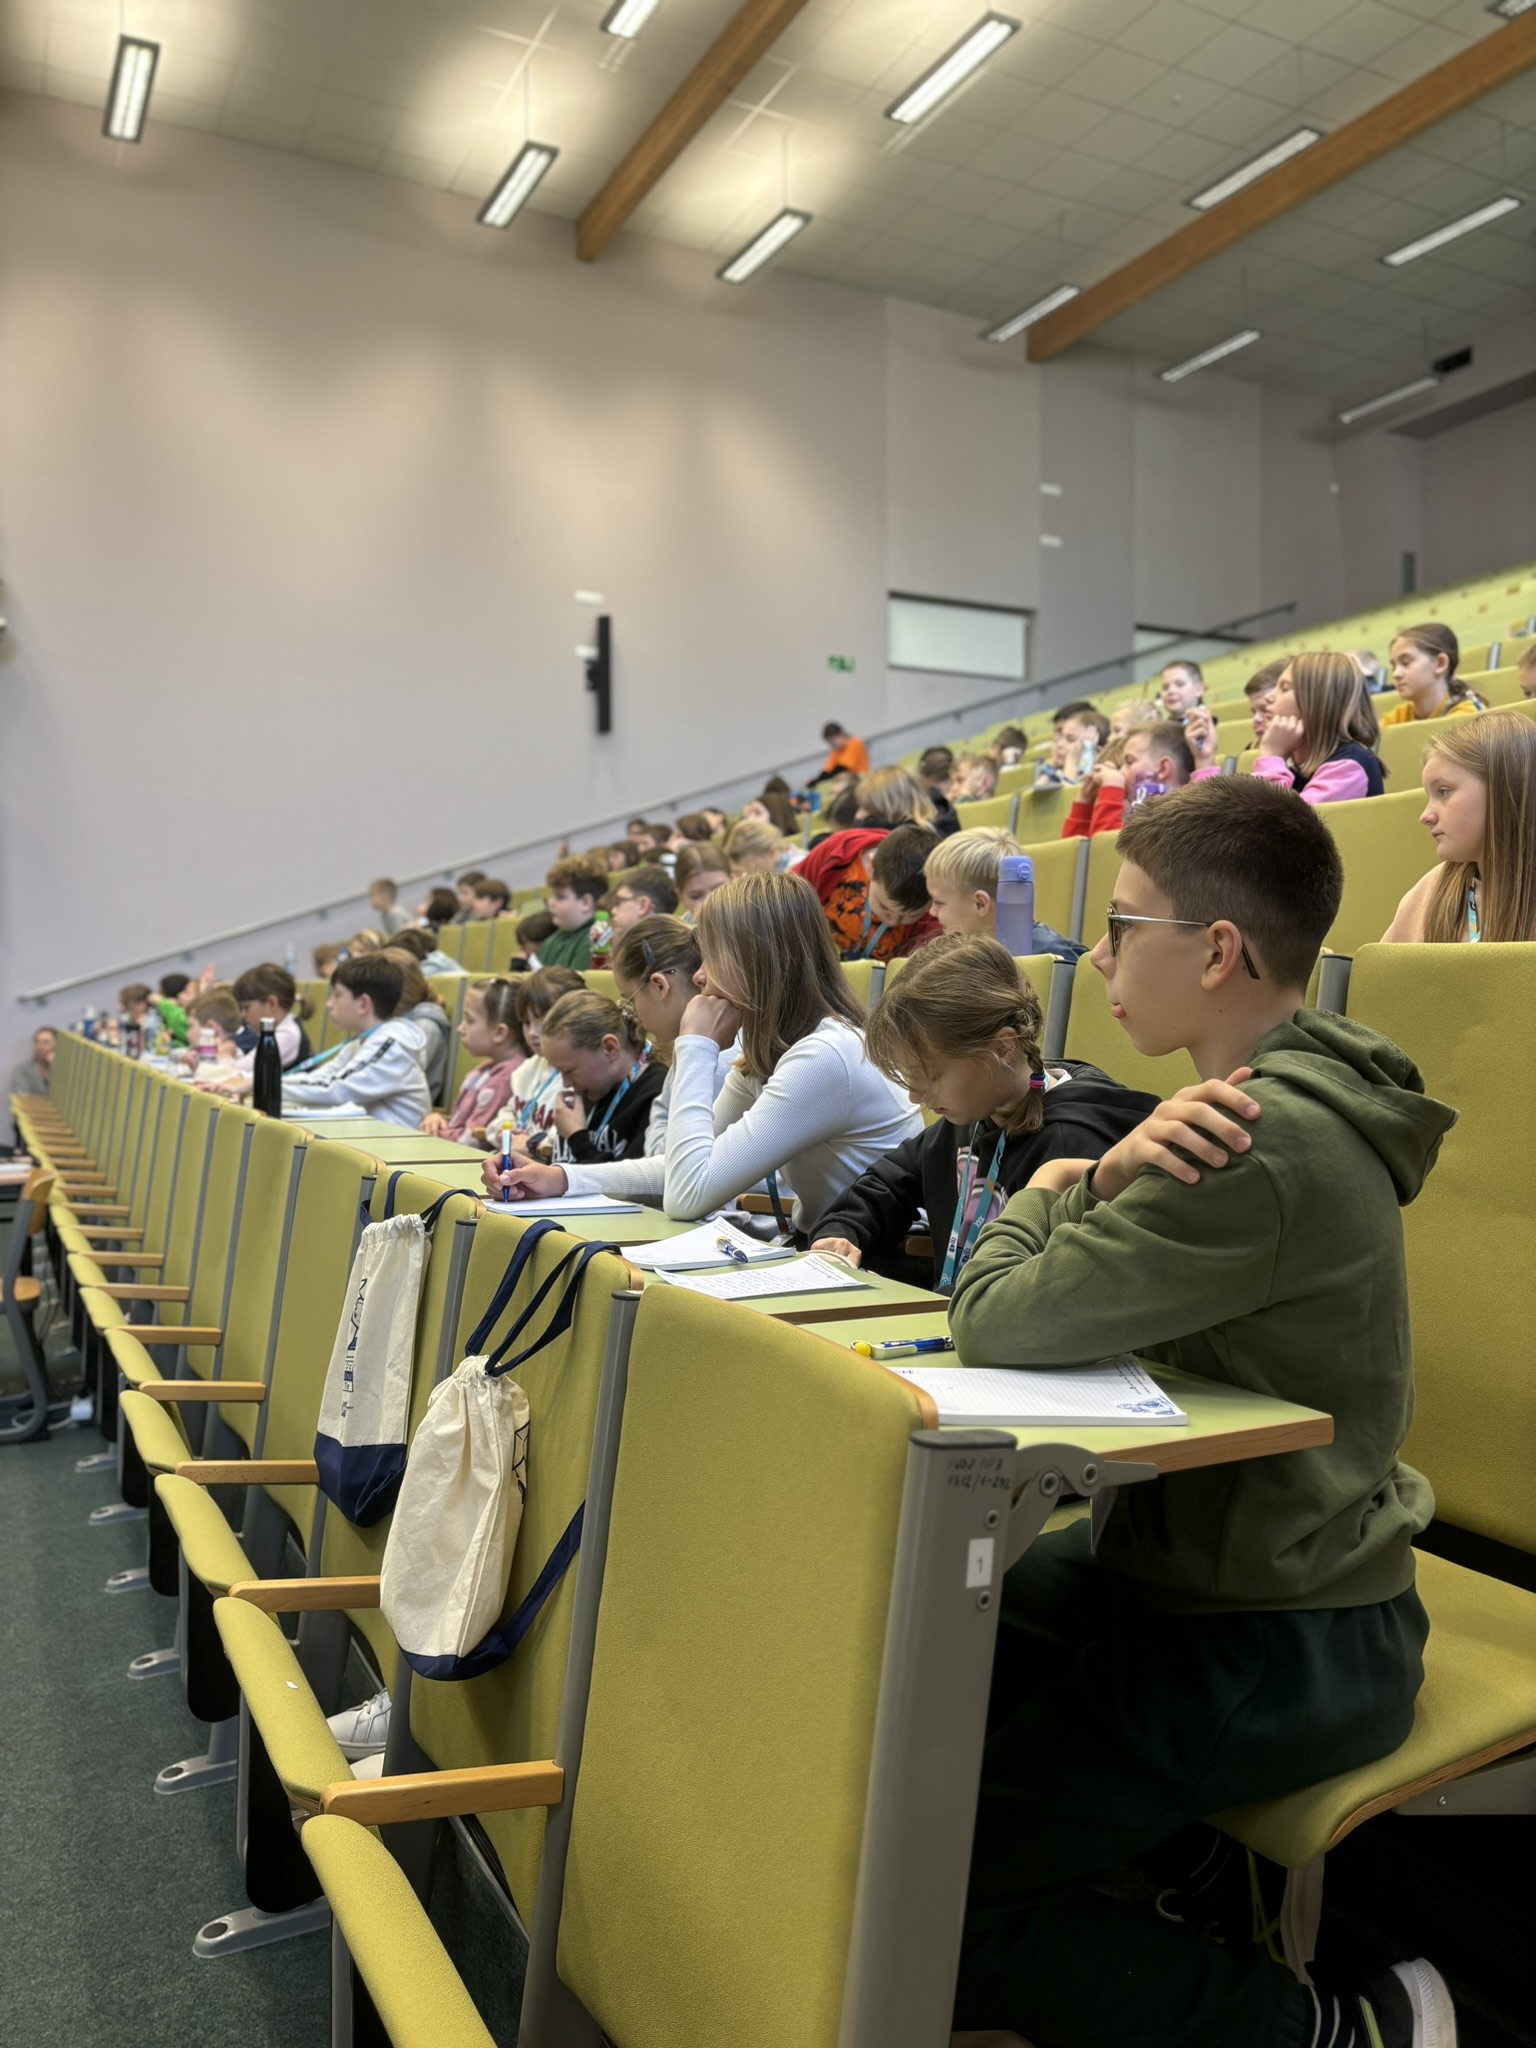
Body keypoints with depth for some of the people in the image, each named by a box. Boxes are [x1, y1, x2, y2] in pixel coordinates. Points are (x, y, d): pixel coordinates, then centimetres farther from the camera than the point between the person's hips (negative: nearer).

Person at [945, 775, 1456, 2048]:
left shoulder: (1264, 1148, -28)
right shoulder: (1276, 1096, 4)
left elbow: (995, 1321, -27)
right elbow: (1043, 1303, 5)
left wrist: (1049, 1190, -8)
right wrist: (1108, 1177, -15)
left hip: (1281, 1645, -9)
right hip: (1182, 1560, 9)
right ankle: (1169, 1870, 25)